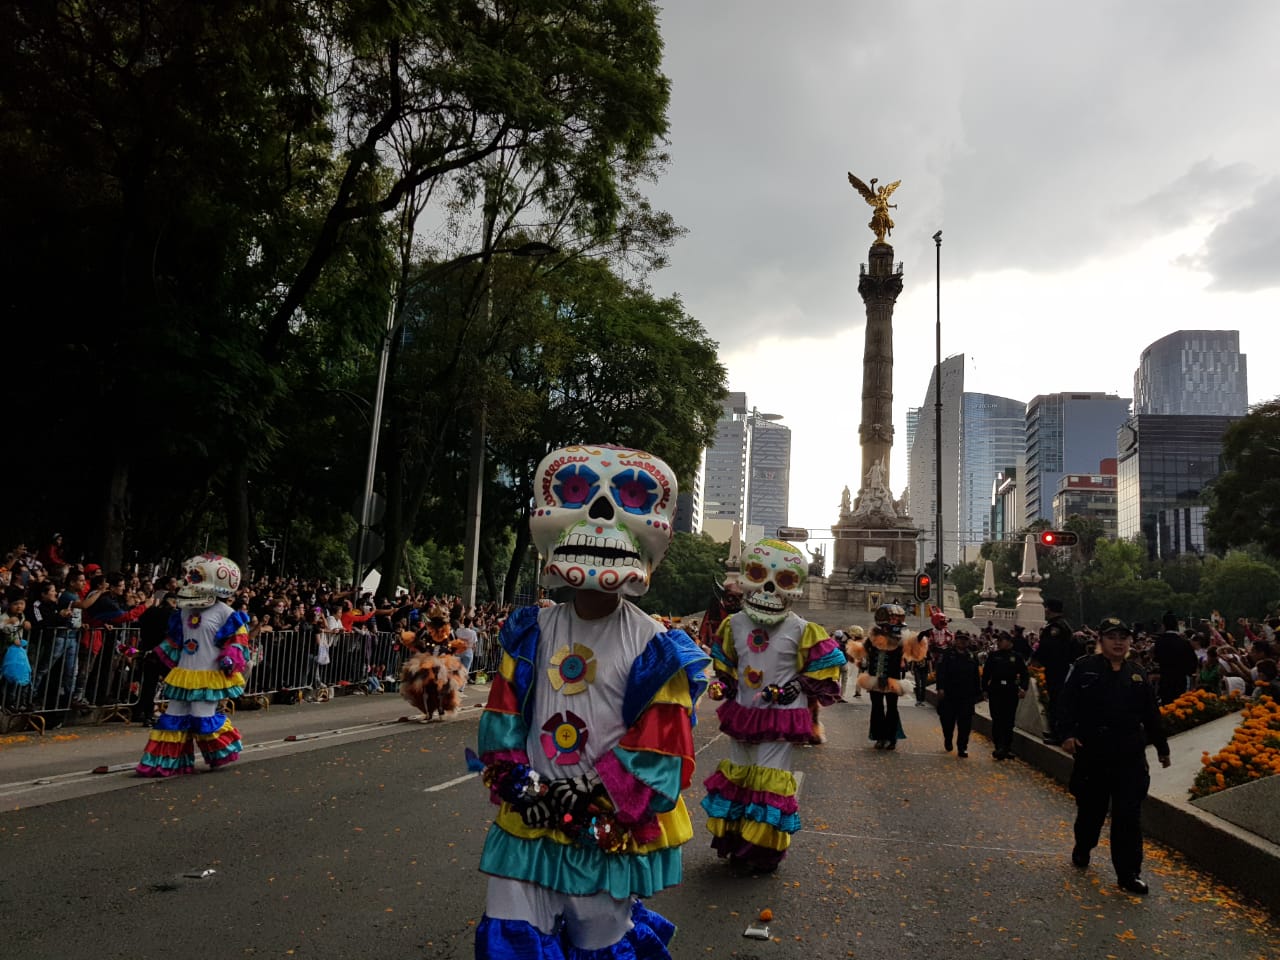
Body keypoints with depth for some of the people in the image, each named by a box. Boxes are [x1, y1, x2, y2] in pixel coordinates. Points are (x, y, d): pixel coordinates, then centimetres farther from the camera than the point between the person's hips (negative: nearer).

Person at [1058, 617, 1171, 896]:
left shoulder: (1137, 673, 9)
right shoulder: (1084, 668, -3)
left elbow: (1151, 714, 16)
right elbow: (1066, 703, -8)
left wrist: (1162, 748, 20)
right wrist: (1068, 733, -20)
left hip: (1131, 757, 2)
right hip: (1092, 754, -2)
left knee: (1129, 815, 0)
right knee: (1090, 808, 13)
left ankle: (1129, 873, 8)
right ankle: (1082, 848, 39)